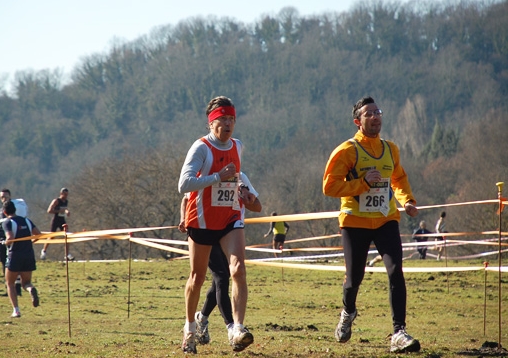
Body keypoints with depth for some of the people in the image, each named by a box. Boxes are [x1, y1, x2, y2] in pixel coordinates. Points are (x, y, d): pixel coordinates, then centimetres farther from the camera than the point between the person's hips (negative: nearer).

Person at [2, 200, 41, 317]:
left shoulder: (7, 223, -7)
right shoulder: (26, 221, 9)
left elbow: (10, 238, -22)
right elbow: (39, 235, 4)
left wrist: (6, 243, -1)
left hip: (15, 256, -4)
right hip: (29, 256, 4)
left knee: (10, 284, 13)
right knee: (26, 283, 15)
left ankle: (16, 310, 1)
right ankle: (31, 289, -23)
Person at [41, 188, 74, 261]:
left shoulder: (66, 201, 8)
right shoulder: (56, 201, -14)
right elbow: (49, 211, -20)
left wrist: (67, 212, 2)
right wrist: (59, 211, -24)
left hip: (62, 220, 6)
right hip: (56, 220, -6)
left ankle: (68, 255, -3)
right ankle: (44, 251, 23)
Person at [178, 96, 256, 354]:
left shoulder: (237, 147, 7)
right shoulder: (201, 148, -13)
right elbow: (184, 184, -25)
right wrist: (218, 177, -27)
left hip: (230, 218, 4)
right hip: (202, 220, -4)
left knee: (238, 269, -17)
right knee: (198, 276, 9)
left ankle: (237, 329, -24)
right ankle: (190, 329, 30)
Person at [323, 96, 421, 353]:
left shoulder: (390, 149, 9)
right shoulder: (347, 151, -8)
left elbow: (399, 178, 28)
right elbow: (329, 186, -14)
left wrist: (407, 200, 10)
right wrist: (364, 182, -21)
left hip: (386, 220, 3)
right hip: (355, 222, -3)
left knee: (395, 271, -15)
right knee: (354, 277, 4)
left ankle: (399, 333, -19)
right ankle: (348, 313, 40)